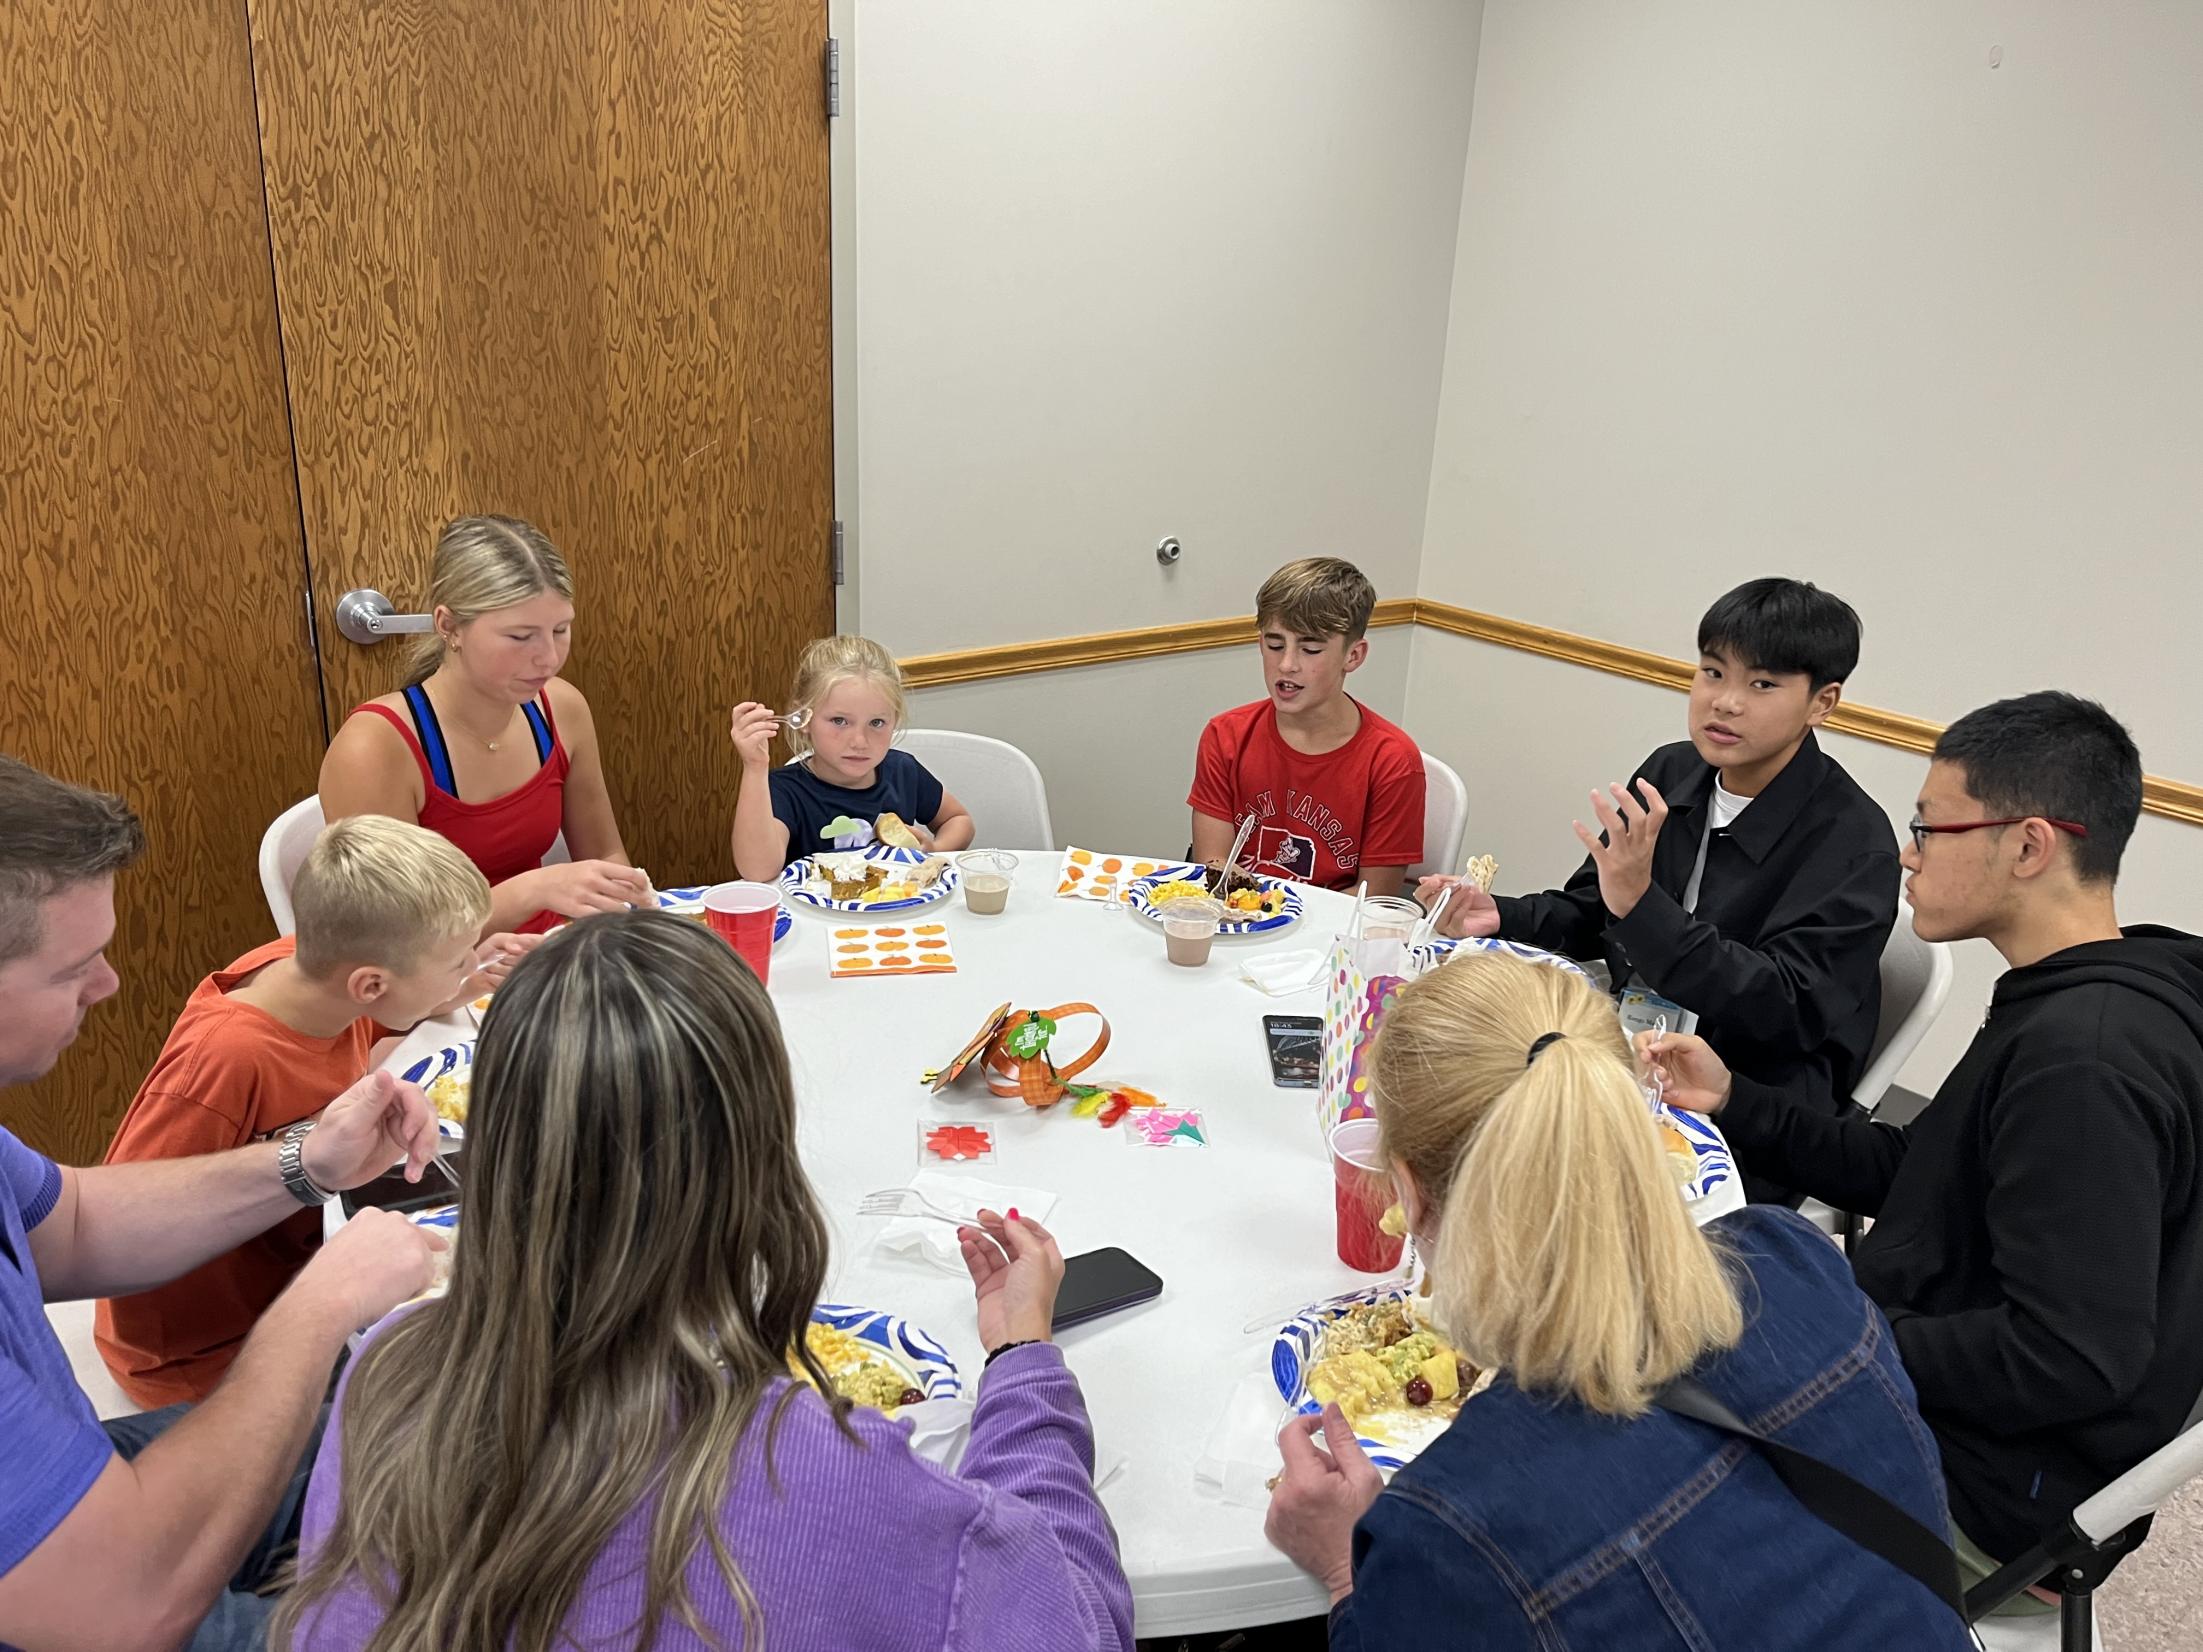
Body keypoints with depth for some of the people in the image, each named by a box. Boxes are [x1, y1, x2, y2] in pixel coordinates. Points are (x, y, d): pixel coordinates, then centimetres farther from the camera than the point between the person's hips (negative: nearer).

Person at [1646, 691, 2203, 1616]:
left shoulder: (2083, 1060, -28)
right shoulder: (2061, 1009, 4)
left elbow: (2076, 1357, -31)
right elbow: (1914, 1178, 12)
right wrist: (1734, 1102, 4)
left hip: (1978, 1485, -9)